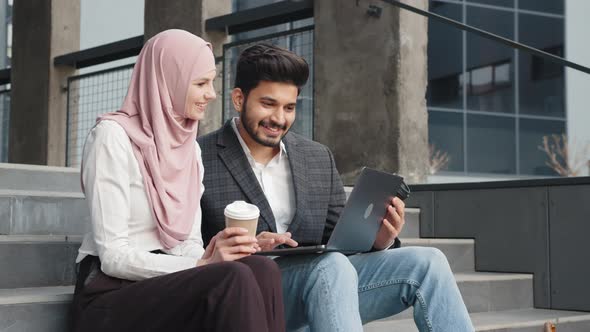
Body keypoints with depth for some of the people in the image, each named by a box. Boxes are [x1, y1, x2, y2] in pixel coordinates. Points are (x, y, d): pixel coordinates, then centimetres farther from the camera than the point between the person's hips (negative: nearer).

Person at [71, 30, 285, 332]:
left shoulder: (190, 148, 14)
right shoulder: (113, 135, -9)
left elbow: (189, 244, 11)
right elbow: (112, 257, -15)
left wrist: (210, 257, -13)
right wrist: (203, 264, -25)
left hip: (165, 286, 6)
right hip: (112, 298, -6)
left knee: (262, 270, -24)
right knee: (232, 280, -32)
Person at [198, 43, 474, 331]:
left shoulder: (319, 158, 16)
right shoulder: (199, 160, 0)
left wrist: (377, 241, -6)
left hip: (314, 283, 5)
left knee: (427, 262, -13)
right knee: (332, 266, -34)